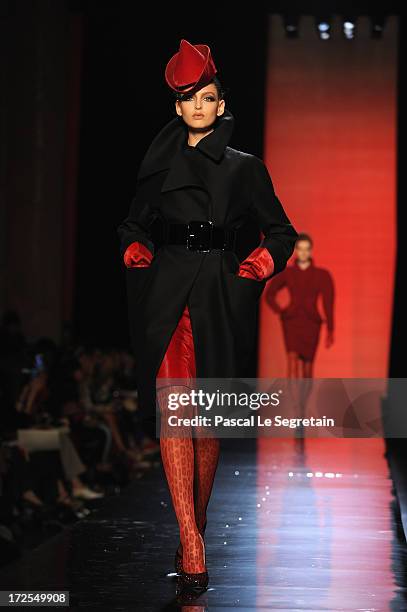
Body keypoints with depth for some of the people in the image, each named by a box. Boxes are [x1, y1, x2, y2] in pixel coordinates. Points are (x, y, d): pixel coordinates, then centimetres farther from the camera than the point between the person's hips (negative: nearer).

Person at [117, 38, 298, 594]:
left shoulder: (245, 168, 8)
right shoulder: (160, 164, 12)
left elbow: (281, 232, 13)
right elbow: (135, 225, 21)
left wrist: (260, 264, -5)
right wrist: (137, 251, 1)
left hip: (219, 300, 0)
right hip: (167, 297, 0)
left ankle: (195, 531, 22)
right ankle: (192, 548, -19)